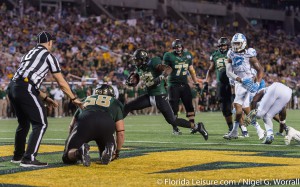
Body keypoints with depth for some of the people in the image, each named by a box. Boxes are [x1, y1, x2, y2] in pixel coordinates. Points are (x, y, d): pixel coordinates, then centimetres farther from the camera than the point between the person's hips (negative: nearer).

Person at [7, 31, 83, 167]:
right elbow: (61, 83, 7)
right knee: (40, 124, -3)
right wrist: (74, 99, 18)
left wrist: (45, 98, 33)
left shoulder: (29, 54, 28)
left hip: (12, 88, 8)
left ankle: (18, 156, 32)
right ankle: (29, 159, -12)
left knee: (24, 123, 24)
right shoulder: (49, 56, 7)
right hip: (25, 90, -8)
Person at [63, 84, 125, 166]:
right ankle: (108, 151, -15)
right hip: (105, 125, 0)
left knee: (67, 157, 9)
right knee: (108, 158, 23)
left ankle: (79, 152, -27)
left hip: (83, 122, 0)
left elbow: (72, 125, 36)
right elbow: (121, 133, 28)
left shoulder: (86, 99, 39)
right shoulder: (115, 103, 33)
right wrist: (117, 152, 41)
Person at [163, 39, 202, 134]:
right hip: (173, 85, -4)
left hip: (184, 84, 4)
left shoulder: (188, 55, 6)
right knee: (174, 108, -3)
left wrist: (196, 83, 13)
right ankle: (175, 128, 4)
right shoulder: (169, 56, -8)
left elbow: (191, 71, 14)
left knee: (189, 106, 2)